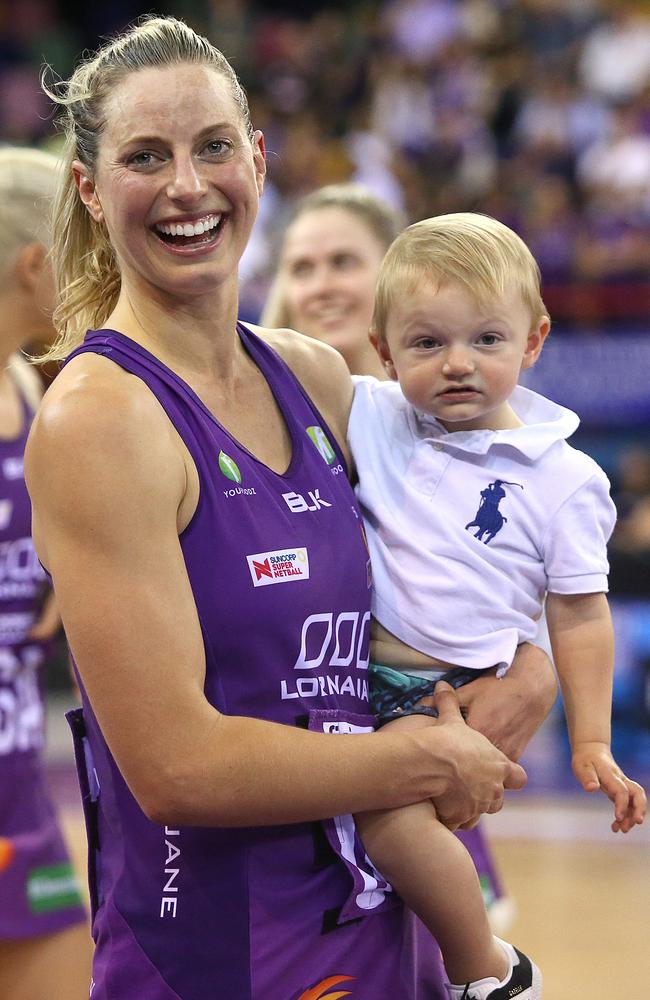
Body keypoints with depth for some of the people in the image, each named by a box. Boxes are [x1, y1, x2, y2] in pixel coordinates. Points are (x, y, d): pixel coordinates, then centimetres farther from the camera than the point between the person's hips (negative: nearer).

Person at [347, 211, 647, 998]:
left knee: (388, 808, -27)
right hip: (351, 669, 6)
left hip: (452, 689, -5)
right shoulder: (369, 417, 4)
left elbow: (580, 615, 3)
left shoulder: (562, 481, -2)